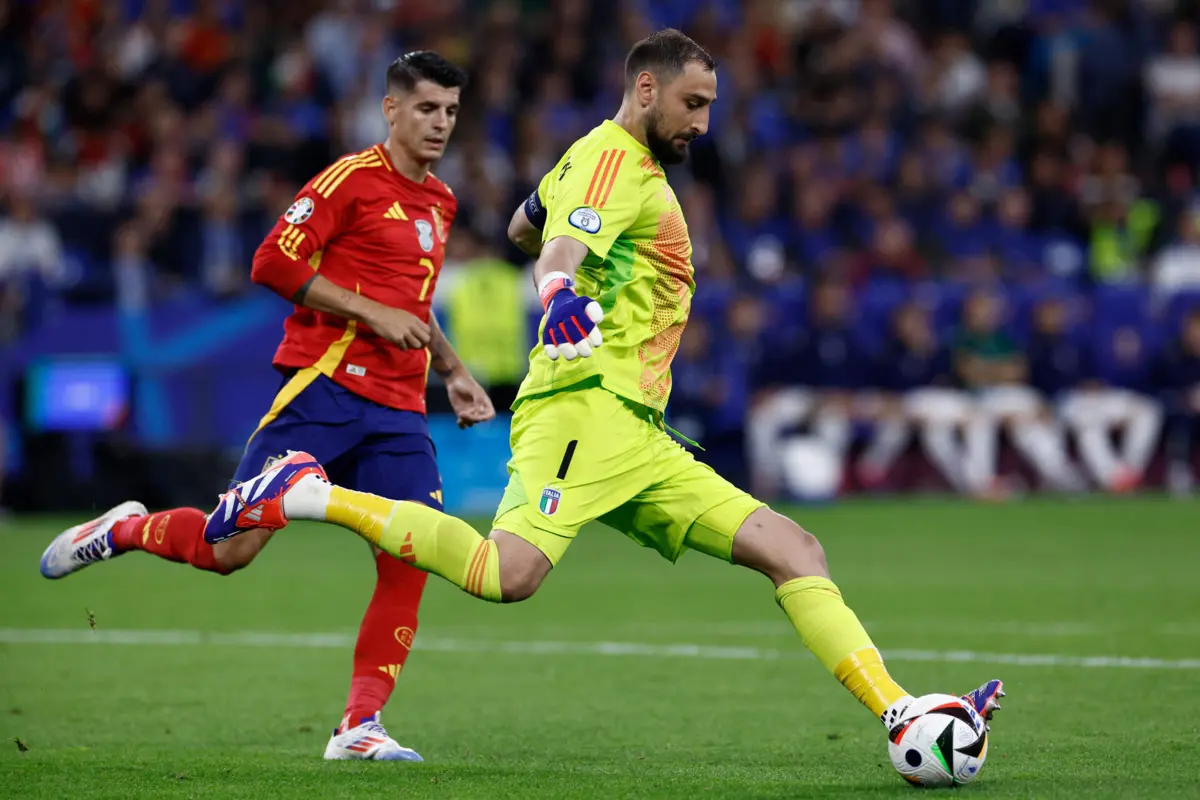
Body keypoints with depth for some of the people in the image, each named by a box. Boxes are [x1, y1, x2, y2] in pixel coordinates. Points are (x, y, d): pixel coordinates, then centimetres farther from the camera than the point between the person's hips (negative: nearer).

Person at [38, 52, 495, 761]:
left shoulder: (439, 202, 20)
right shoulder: (353, 178, -5)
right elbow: (275, 262, -14)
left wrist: (453, 371, 28)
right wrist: (372, 314, -16)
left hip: (398, 410, 7)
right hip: (325, 388, -7)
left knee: (412, 558, -9)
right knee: (232, 547, -10)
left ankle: (362, 727, -4)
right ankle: (123, 531, 19)